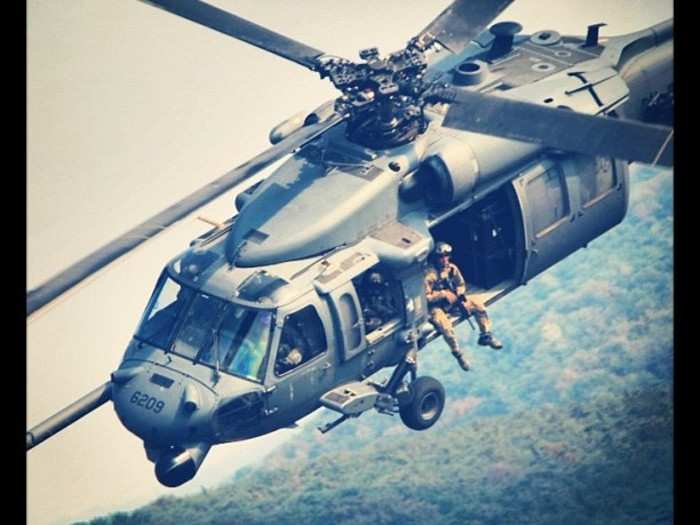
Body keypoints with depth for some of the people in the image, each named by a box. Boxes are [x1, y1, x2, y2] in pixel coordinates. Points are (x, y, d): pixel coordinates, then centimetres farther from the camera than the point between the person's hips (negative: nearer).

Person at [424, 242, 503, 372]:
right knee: (445, 325, -33)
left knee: (478, 306, -4)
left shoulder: (452, 268, -3)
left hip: (453, 300, 6)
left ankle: (486, 336, 13)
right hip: (436, 306, -6)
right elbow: (425, 297, -21)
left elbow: (461, 285, 10)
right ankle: (457, 353, -16)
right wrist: (443, 295, -27)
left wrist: (462, 298, -8)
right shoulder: (429, 274, -22)